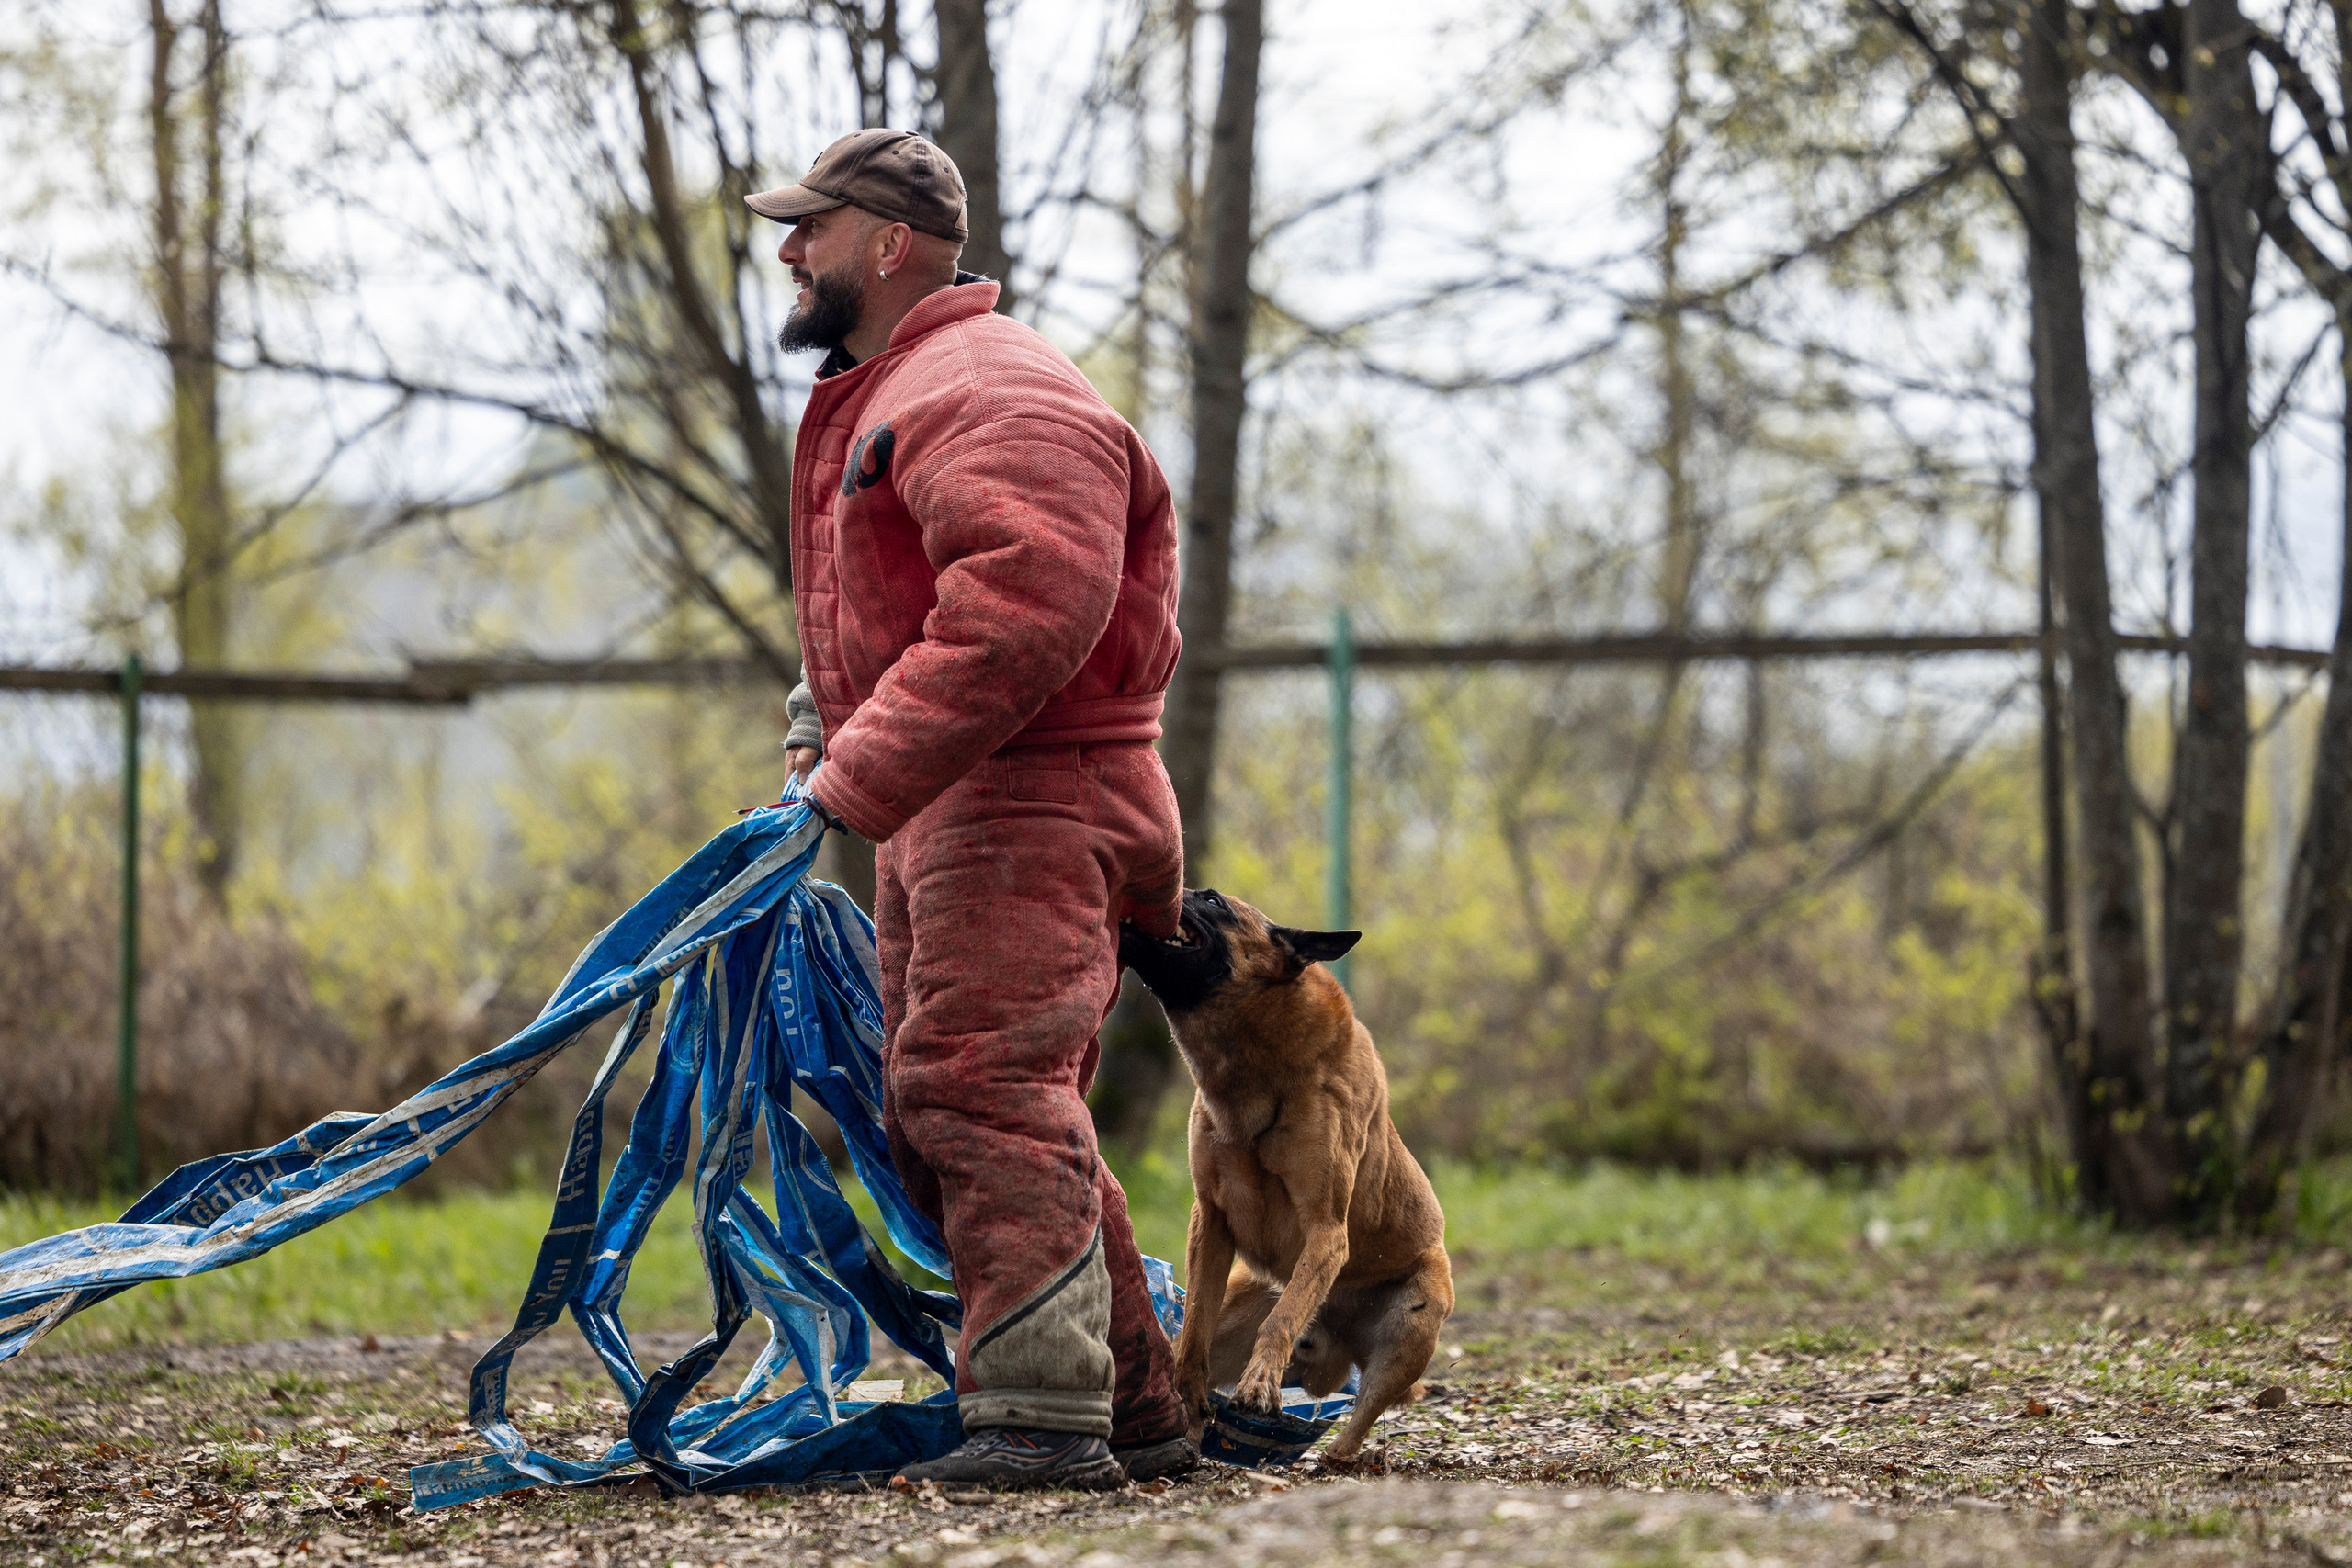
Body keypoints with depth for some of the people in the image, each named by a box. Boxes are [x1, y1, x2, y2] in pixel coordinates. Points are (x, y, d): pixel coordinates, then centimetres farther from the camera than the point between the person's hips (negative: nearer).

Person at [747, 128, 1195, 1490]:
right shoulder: (874, 401, 23)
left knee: (979, 1085, -18)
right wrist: (818, 735, 19)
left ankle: (1044, 1418, -21)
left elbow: (1023, 611, -28)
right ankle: (1136, 1408, 17)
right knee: (942, 1113, 12)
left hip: (1029, 803, -11)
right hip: (941, 814, 11)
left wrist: (854, 782, -29)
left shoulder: (989, 394, -15)